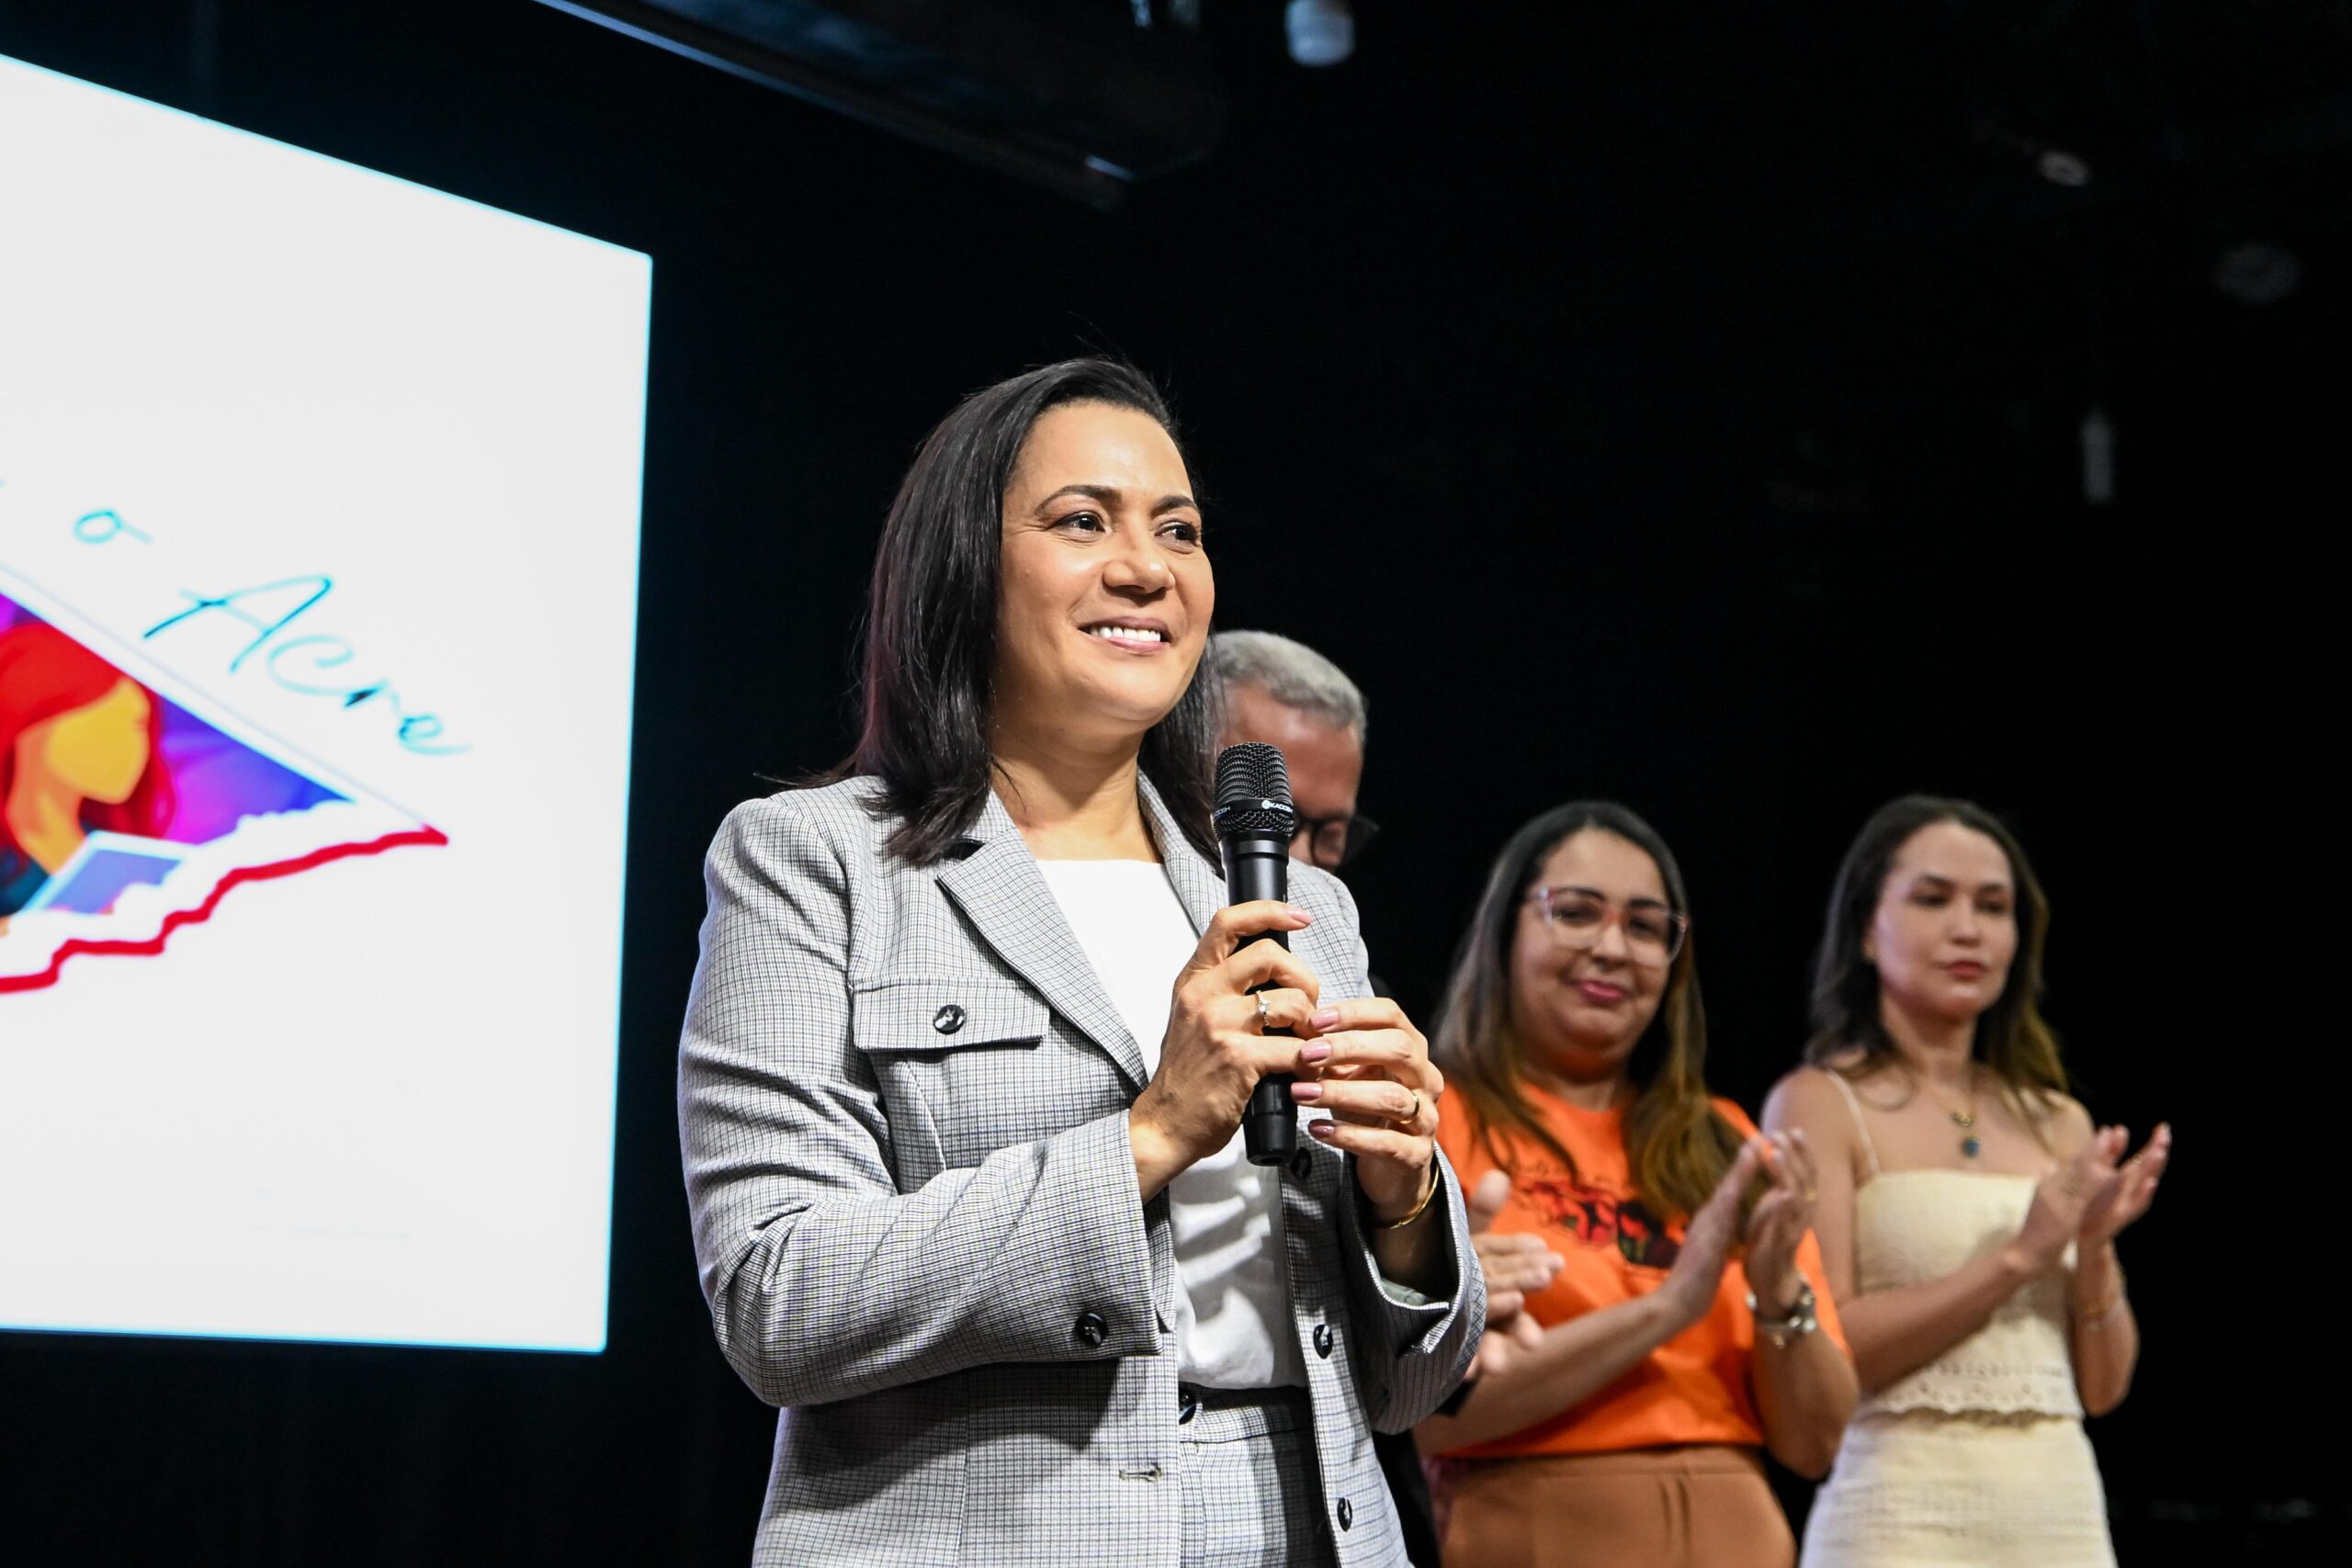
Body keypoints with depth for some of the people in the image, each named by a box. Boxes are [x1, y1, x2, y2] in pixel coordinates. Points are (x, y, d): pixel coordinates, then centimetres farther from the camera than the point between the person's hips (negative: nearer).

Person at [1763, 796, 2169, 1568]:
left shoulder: (2059, 1125, 12)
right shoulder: (1820, 1104, -1)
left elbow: (2104, 1384, 12)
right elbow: (1823, 1350, -11)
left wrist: (2095, 1251, -6)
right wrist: (2019, 1256, -13)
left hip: (2062, 1505, 5)